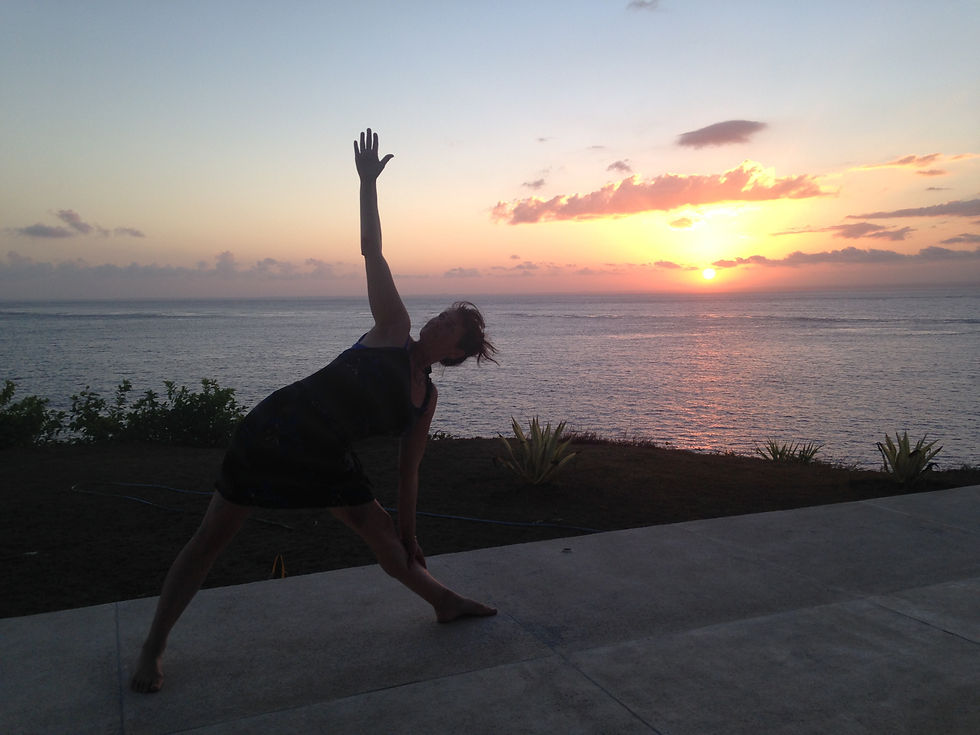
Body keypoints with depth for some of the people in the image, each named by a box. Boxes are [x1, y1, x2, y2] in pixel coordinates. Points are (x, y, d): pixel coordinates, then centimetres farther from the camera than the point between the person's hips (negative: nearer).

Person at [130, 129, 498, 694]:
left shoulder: (426, 398, 4)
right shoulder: (393, 330, -8)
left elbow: (409, 469, 11)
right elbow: (371, 251, -12)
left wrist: (410, 535, 14)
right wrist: (369, 182, -17)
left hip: (326, 462, 5)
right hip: (274, 431, -4)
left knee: (386, 540, 9)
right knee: (212, 539, 2)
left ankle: (445, 602, 32)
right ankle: (153, 648, 17)